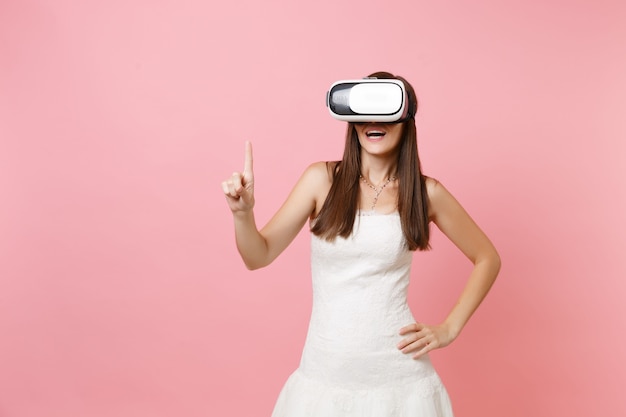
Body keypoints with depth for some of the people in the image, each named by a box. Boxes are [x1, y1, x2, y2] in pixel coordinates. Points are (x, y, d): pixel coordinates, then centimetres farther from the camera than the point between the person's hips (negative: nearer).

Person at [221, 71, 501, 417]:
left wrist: (450, 328, 1)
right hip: (324, 372, 1)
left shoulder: (425, 192, -3)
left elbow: (487, 259, 8)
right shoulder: (322, 179, -3)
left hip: (397, 374, 0)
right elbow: (259, 256, -4)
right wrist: (242, 213, -23)